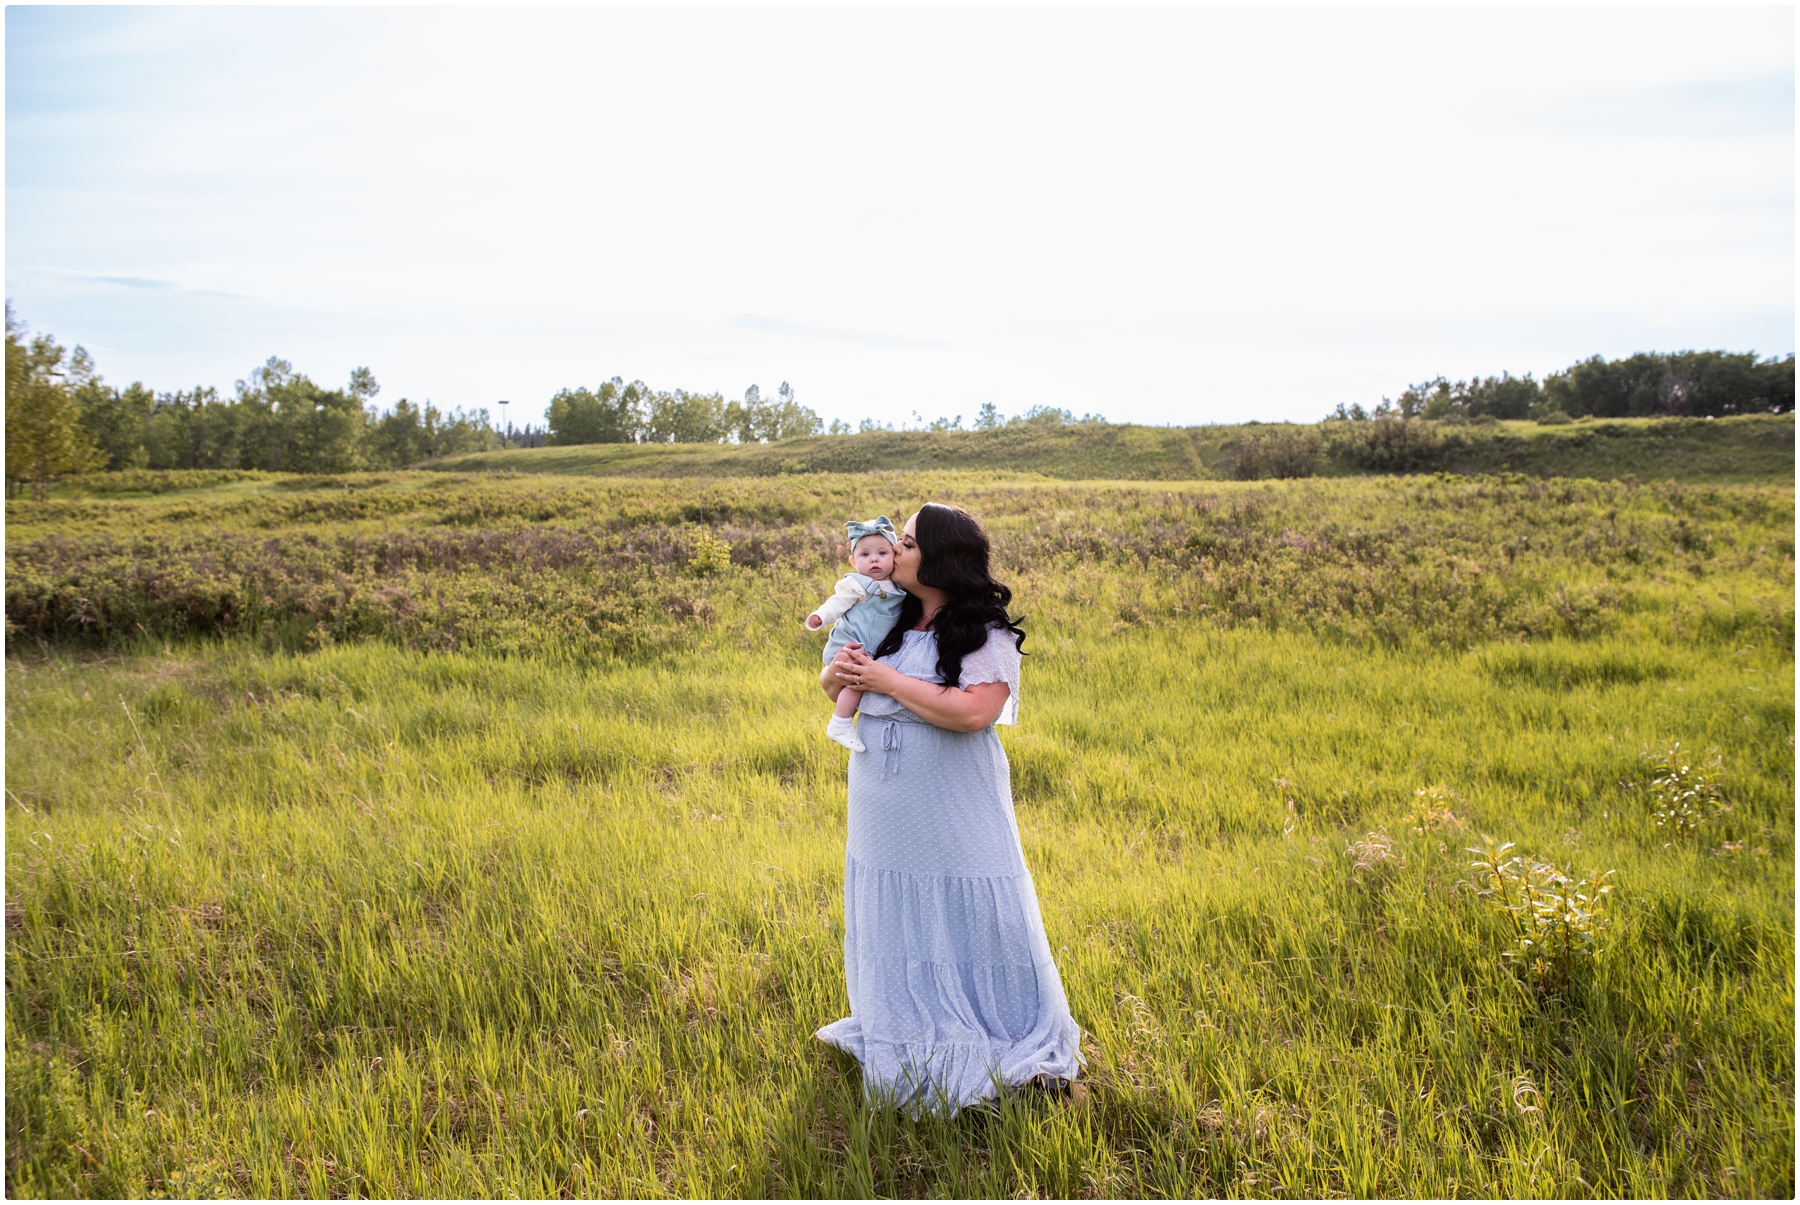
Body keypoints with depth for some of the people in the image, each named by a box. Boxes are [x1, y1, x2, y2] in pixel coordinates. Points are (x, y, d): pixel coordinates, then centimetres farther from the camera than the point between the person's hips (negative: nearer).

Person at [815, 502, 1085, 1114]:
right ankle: (905, 1035, 38)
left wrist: (886, 679, -20)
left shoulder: (986, 635, -12)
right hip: (884, 816, 6)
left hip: (952, 818, -6)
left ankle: (1025, 1050, 19)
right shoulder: (891, 624, 6)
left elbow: (972, 712, -27)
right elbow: (833, 685, 18)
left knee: (968, 922, 2)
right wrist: (839, 672, -8)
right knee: (893, 927, 17)